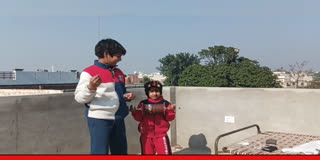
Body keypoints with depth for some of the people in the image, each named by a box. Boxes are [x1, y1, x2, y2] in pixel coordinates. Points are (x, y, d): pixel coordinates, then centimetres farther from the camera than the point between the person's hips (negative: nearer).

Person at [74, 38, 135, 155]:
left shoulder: (119, 73, 15)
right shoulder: (89, 72, -6)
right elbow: (79, 98, -8)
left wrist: (126, 96, 5)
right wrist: (91, 87, -26)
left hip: (118, 119, 7)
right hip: (99, 119, -7)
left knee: (121, 152, 14)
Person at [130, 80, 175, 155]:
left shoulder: (165, 103, -1)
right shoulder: (143, 104, 2)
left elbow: (170, 118, -3)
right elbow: (139, 118, 0)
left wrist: (171, 110, -21)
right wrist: (134, 112, -18)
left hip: (161, 135, -1)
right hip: (146, 135, 2)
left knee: (164, 152, -2)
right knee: (147, 152, 12)